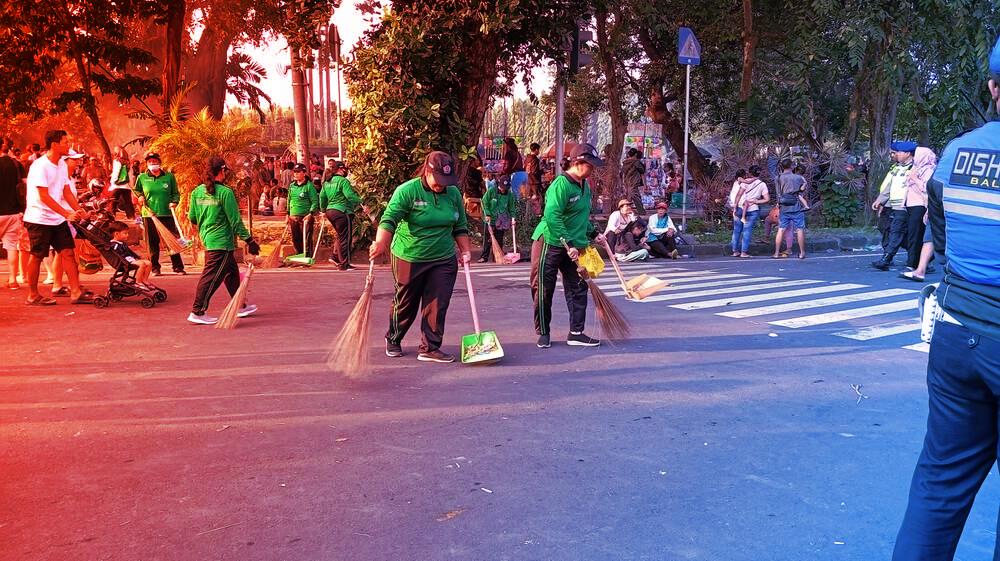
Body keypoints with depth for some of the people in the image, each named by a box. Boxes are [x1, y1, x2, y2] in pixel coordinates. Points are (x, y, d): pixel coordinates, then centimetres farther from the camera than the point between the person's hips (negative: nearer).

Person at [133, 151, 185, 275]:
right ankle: (155, 268, 13)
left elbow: (176, 193, 9)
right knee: (152, 242, 4)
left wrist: (174, 202, -9)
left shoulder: (169, 176, 4)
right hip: (149, 214, 1)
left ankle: (178, 267, 5)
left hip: (167, 214, -1)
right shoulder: (142, 177, 7)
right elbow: (135, 190, 22)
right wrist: (139, 196, 2)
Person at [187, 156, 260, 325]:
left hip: (207, 237, 8)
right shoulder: (225, 192, -15)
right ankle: (197, 312, 0)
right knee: (212, 276, -3)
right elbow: (235, 221, -14)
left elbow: (192, 218, 10)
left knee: (232, 272, 19)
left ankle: (240, 306, 29)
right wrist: (249, 241, -8)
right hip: (221, 241, -8)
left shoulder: (197, 191, 5)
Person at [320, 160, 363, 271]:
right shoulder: (343, 181, -11)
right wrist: (362, 205, -22)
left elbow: (322, 197, 18)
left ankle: (336, 257, 19)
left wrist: (323, 210, 30)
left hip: (330, 211, 9)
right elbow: (350, 196, -21)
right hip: (342, 212, -9)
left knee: (341, 236, 22)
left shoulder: (327, 183, 14)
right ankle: (344, 264, 0)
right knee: (345, 238, -2)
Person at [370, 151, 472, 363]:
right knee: (405, 303, 11)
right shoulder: (407, 191, -13)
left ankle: (430, 348, 10)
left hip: (444, 260, 4)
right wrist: (381, 243, -38)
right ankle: (393, 339, 34)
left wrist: (465, 250, 6)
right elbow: (389, 219, -23)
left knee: (438, 305, 0)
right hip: (409, 259, -4)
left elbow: (460, 226, 14)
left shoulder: (454, 193, 4)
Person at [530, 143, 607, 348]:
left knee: (578, 288, 5)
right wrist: (567, 244, -27)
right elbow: (552, 217, -27)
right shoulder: (561, 185, -18)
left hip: (575, 246, 8)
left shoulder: (585, 186, 9)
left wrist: (594, 233, 12)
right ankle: (543, 333, 16)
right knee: (543, 289, 2)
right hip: (550, 243, -8)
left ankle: (576, 333, 13)